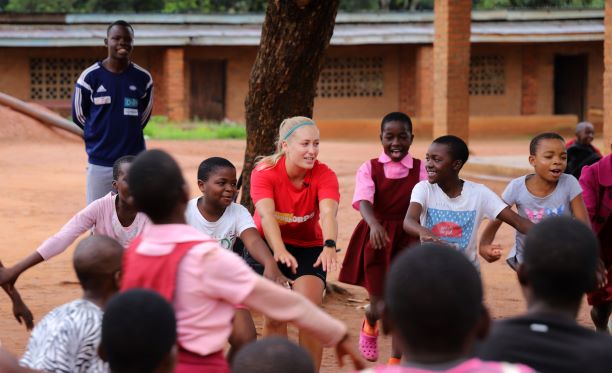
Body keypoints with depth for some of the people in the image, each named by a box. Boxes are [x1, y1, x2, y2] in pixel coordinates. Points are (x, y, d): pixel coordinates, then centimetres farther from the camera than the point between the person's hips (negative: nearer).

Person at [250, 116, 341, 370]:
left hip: (309, 247, 1)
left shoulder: (324, 175, -18)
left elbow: (328, 213, -36)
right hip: (269, 245, -1)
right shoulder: (264, 172, -21)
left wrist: (329, 246, -56)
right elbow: (266, 215, -37)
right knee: (275, 316, -10)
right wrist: (279, 250, -55)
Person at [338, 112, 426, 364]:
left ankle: (395, 361, 14)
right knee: (379, 305, 4)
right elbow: (364, 201, -20)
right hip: (376, 239, -1)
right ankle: (369, 326, 42)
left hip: (407, 239, 1)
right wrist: (374, 224, -42)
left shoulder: (420, 169, -1)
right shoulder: (369, 168, -4)